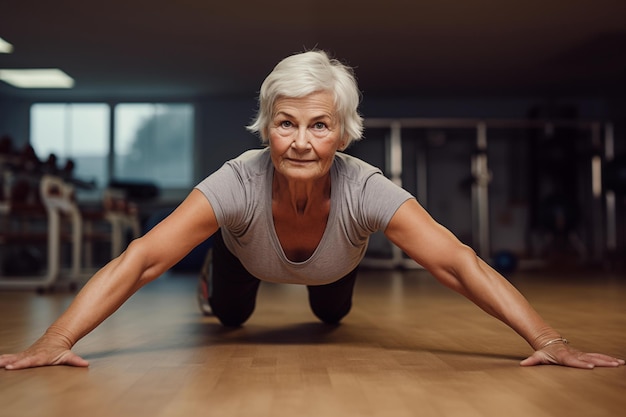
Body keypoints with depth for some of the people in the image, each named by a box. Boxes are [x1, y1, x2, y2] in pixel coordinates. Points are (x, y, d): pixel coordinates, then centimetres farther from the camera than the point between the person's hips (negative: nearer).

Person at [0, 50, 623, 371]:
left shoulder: (364, 189, -46)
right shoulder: (240, 182, -47)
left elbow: (460, 263, -48)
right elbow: (141, 258, -51)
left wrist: (548, 342, -54)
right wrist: (54, 343, -58)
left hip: (331, 264, 1)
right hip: (250, 254, -1)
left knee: (333, 313, 29)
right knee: (232, 316, 23)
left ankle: (322, 297, 66)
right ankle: (214, 283, 58)